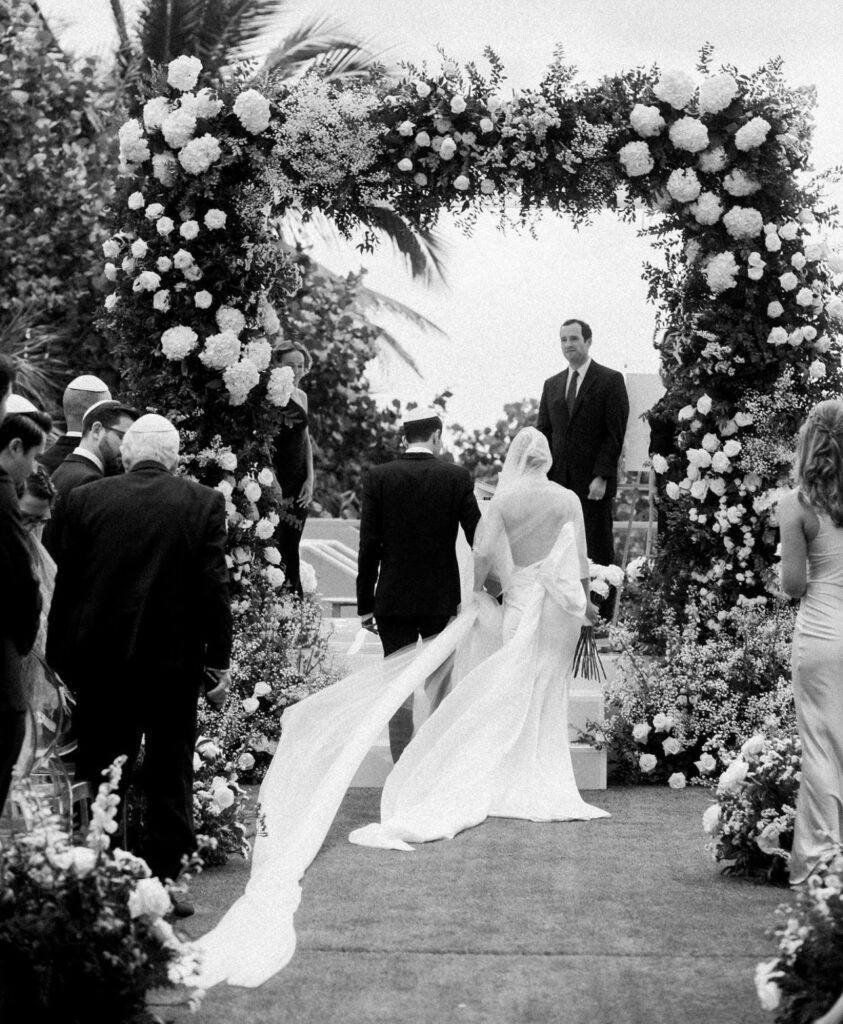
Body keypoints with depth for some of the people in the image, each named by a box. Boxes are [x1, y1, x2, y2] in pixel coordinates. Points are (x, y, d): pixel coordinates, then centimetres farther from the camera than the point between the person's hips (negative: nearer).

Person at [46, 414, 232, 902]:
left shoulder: (86, 499, -1)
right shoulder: (204, 502, -5)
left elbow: (65, 584, 1)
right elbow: (214, 586, -6)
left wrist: (60, 661, 8)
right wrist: (219, 660, 1)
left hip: (100, 661, 1)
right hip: (175, 661, -1)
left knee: (103, 777, 10)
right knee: (170, 777, 9)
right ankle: (163, 880, 10)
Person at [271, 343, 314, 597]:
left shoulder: (301, 396, 11)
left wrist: (310, 479, 8)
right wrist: (270, 480, -20)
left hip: (298, 481, 6)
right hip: (275, 478, -6)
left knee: (292, 546, 8)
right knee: (276, 545, -9)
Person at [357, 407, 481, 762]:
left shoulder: (378, 477, -4)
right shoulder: (457, 477, -4)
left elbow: (369, 545, -5)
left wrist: (365, 604, 1)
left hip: (394, 600, 0)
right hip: (443, 599, 0)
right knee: (442, 681, 13)